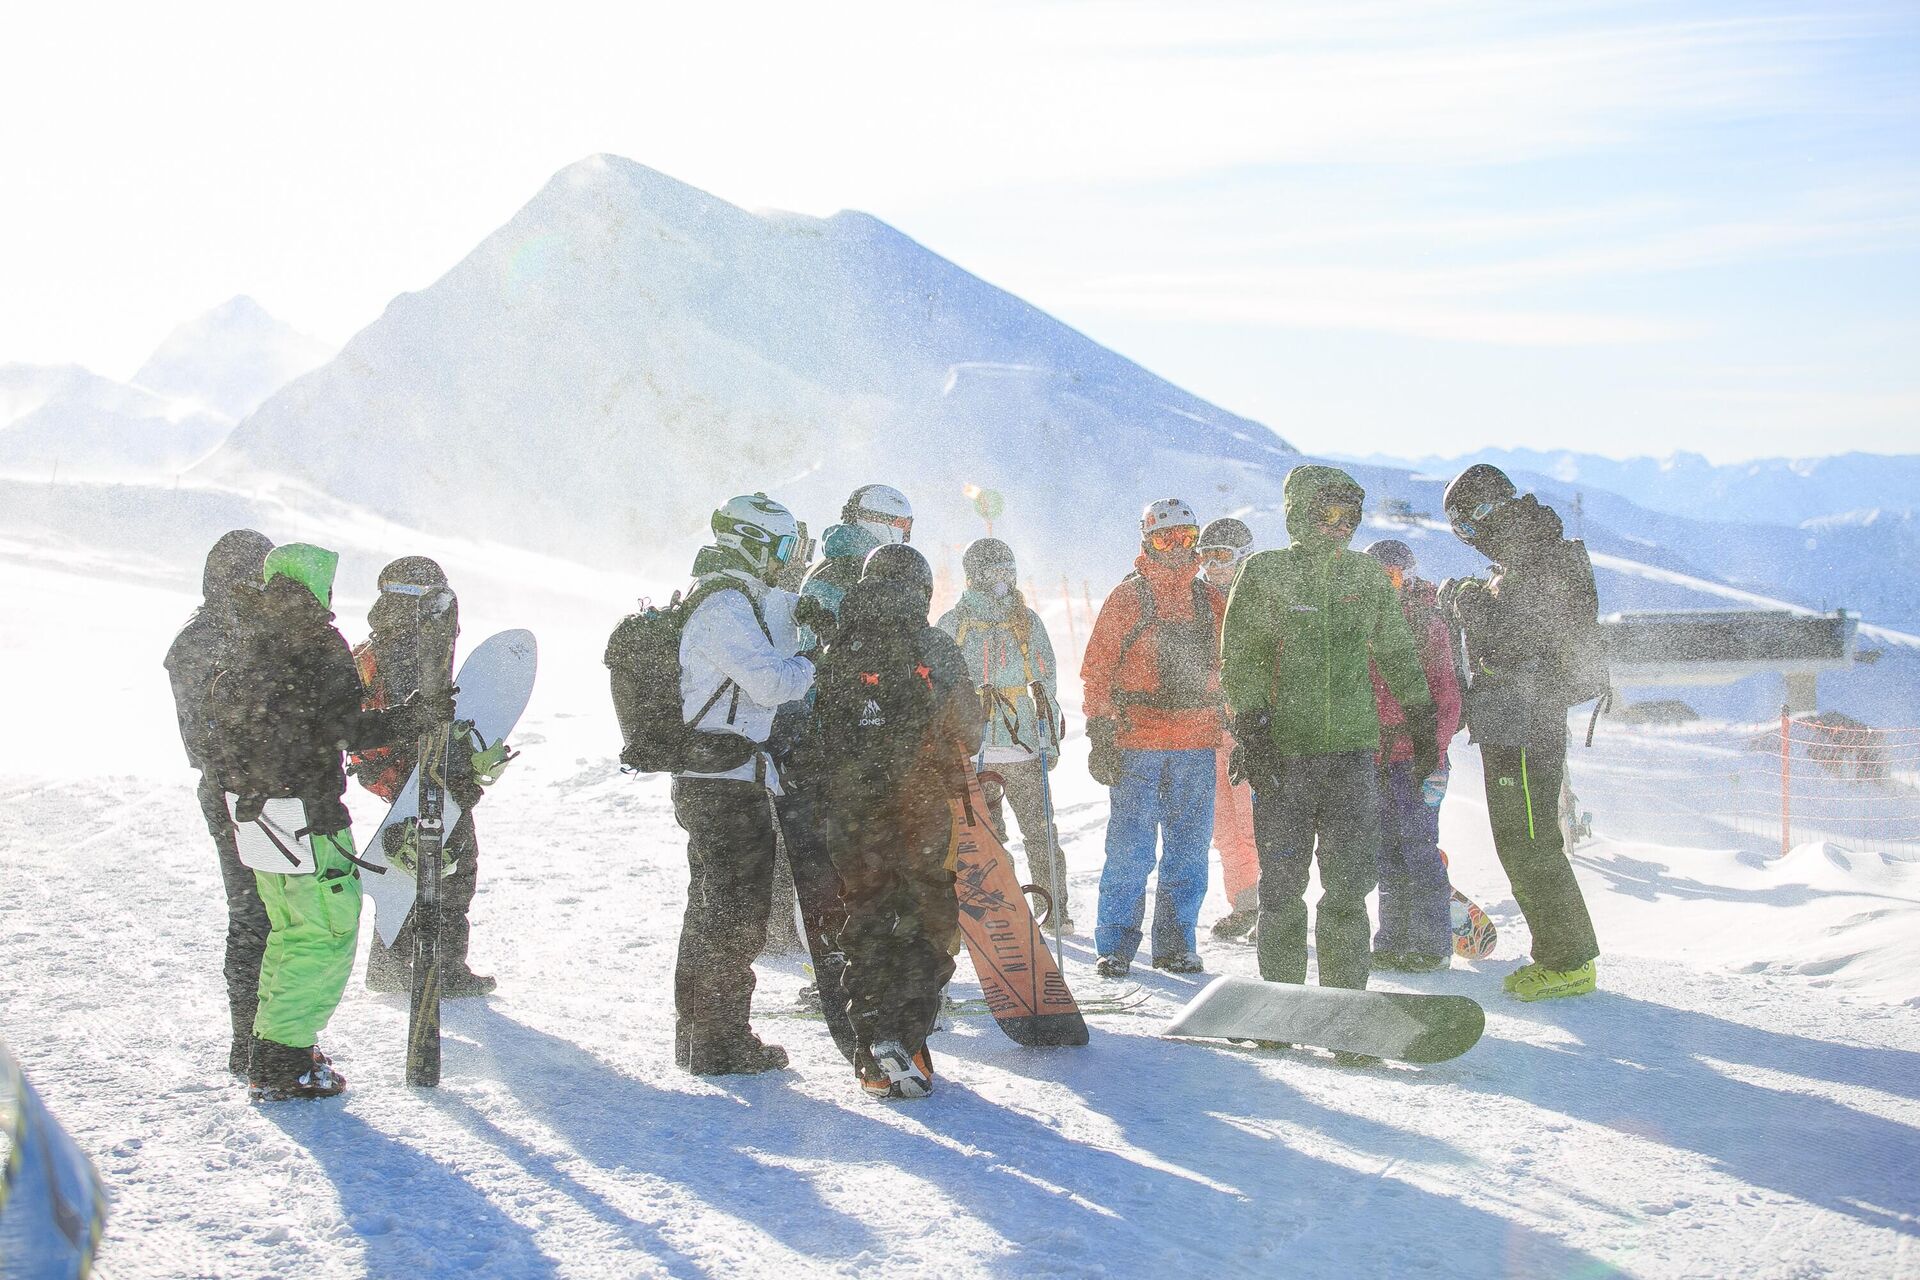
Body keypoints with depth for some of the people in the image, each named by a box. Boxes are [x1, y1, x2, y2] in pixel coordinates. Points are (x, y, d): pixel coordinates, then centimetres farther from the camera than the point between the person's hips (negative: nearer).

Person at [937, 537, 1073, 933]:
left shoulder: (1027, 621, 11)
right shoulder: (952, 624, 7)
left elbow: (1045, 680, 12)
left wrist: (1049, 739, 7)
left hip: (1024, 744, 1)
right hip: (973, 748, -1)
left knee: (1041, 830, -3)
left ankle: (1055, 907, 5)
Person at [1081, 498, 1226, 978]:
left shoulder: (1211, 600, 13)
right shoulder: (1126, 597, 1)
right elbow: (1097, 669, 0)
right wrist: (1101, 736, -7)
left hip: (1197, 744, 4)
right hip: (1137, 742, -4)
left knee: (1189, 851, 6)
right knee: (1131, 851, -4)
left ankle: (1175, 943, 16)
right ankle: (1115, 946, 5)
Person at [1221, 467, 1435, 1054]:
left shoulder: (1368, 576, 11)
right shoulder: (1262, 574, 2)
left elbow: (1398, 654, 19)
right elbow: (1240, 660, -2)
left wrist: (1423, 723, 16)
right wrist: (1252, 732, -11)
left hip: (1353, 751, 2)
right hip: (1282, 752, -2)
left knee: (1348, 885, -1)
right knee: (1282, 883, 4)